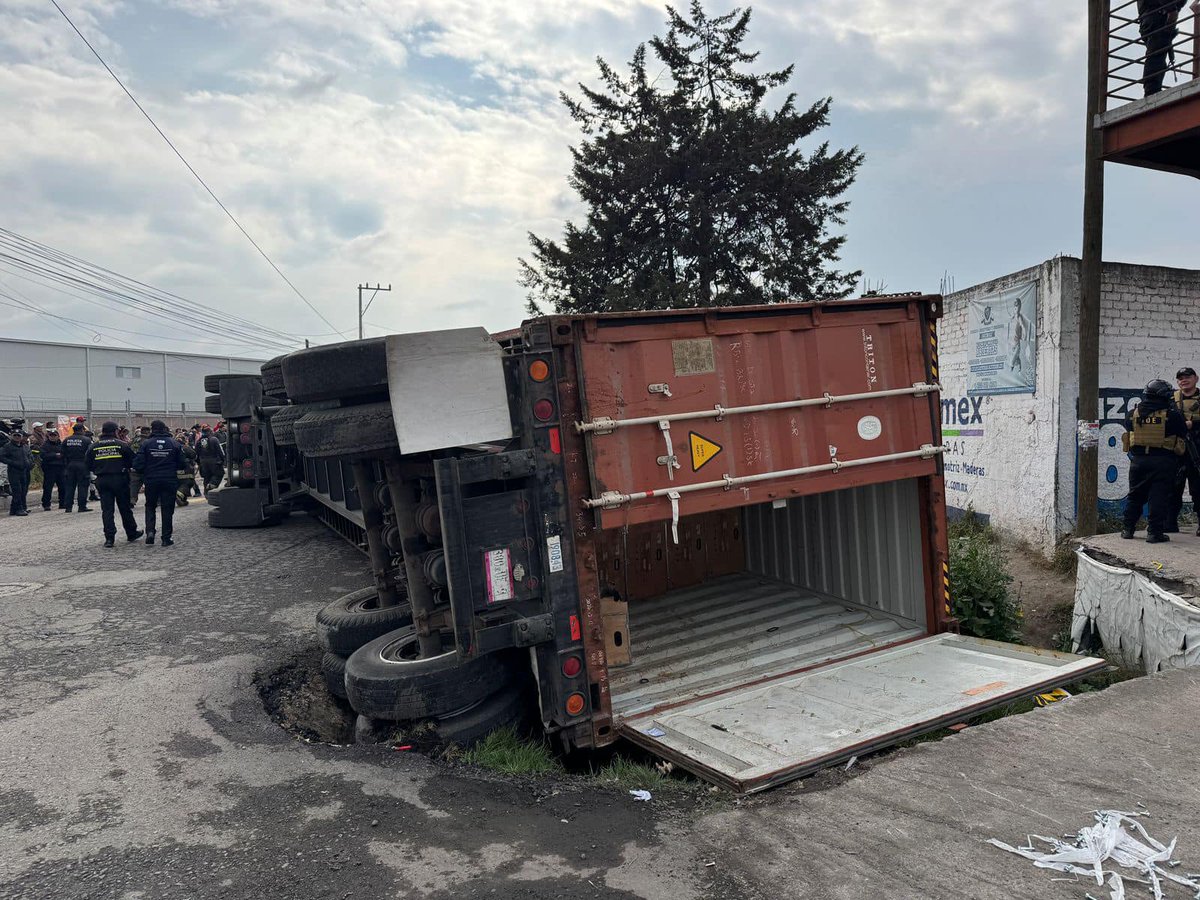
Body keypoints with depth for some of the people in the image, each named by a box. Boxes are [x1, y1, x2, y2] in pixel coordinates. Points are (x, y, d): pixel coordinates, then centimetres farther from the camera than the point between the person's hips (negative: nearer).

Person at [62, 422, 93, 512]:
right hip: (82, 465, -4)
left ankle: (68, 506, 10)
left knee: (70, 485, 10)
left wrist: (68, 462, 17)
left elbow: (63, 455, 9)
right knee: (82, 485, -1)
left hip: (70, 465, 4)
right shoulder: (86, 440, -7)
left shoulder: (66, 440, 7)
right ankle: (82, 506, -2)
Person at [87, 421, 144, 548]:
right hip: (119, 479, -2)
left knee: (106, 509, 4)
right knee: (125, 508, 10)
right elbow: (132, 462, -3)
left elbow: (89, 465, 7)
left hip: (102, 481, 2)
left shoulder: (94, 447, 3)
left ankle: (109, 538, -1)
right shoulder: (122, 444, -7)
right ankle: (131, 534, 21)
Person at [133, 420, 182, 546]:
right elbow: (181, 464, 0)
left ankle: (150, 531, -1)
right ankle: (166, 538, 7)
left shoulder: (146, 443, -7)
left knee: (150, 506, 17)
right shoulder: (174, 443, -3)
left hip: (151, 480, 0)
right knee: (167, 508, 6)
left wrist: (145, 472, 13)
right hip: (169, 480, 0)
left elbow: (138, 464, -8)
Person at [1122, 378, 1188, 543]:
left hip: (1138, 460, 4)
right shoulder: (1171, 414, -7)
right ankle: (1154, 532, -3)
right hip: (1163, 462, -3)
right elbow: (1183, 434, 2)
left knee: (1135, 495, 13)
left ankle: (1128, 529, 16)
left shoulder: (1134, 413, 3)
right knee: (1159, 497, -1)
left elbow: (1128, 426, 12)